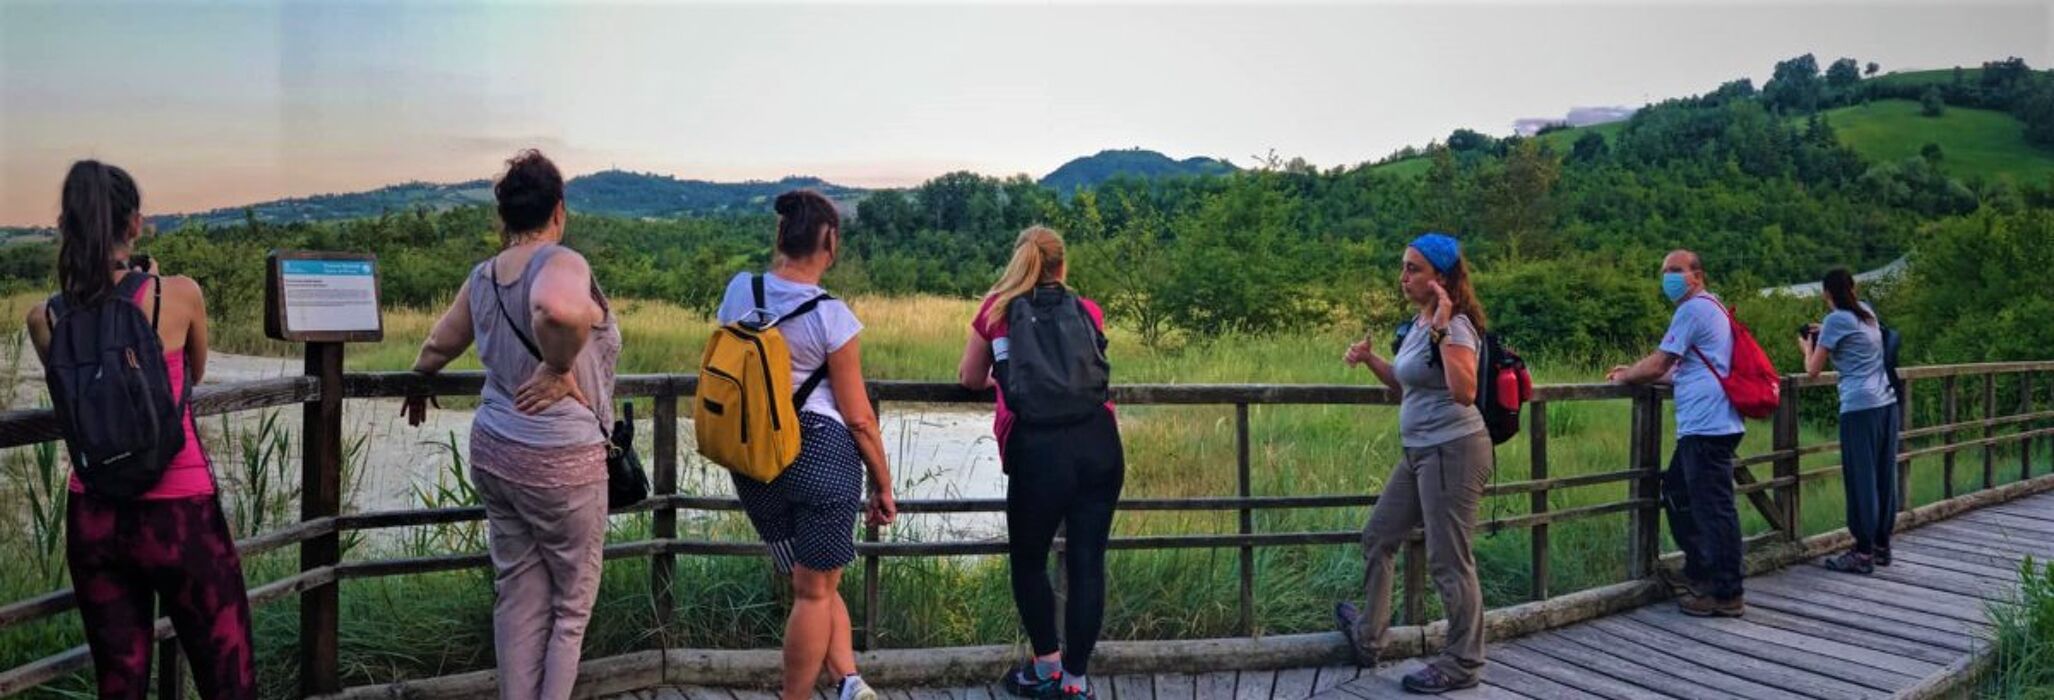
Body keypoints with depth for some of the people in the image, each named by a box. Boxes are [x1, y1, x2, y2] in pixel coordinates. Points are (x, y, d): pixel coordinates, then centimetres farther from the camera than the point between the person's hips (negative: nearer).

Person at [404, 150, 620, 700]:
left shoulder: (482, 278, 6)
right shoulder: (561, 263, -16)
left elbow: (438, 346, 22)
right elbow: (558, 309, -41)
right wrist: (559, 368, -23)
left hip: (494, 449, 7)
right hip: (560, 459, -7)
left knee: (518, 597, 15)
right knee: (572, 603, 10)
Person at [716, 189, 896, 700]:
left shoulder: (740, 290, 0)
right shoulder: (831, 316, -12)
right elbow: (857, 417, -6)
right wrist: (884, 484, 4)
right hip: (823, 451, -5)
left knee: (813, 582, 19)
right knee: (815, 590, 8)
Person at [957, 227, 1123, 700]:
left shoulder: (997, 310, 16)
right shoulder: (1088, 311, 18)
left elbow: (969, 378, 28)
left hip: (1038, 448, -2)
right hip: (1100, 443, 2)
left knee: (1028, 561, 17)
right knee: (1088, 563, 9)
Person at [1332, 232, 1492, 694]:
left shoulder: (1455, 326, -16)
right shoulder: (1418, 323, 11)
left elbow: (1464, 392, -31)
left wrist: (1443, 331, -30)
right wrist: (1370, 360, 9)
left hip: (1454, 451, -10)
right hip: (1420, 452, 10)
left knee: (1448, 560, -3)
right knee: (1377, 538, 17)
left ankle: (1462, 665, 11)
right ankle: (1368, 638, 32)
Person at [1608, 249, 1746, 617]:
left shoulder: (1694, 309, -10)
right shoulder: (1711, 308, 22)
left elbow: (1657, 366, -10)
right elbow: (1674, 367, 28)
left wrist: (1624, 377, 7)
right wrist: (1633, 370, 22)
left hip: (1706, 428, -11)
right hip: (1704, 426, 11)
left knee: (1714, 510, -6)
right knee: (1676, 494, 19)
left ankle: (1727, 596, -1)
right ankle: (1699, 573, 27)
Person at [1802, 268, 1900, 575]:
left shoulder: (1835, 320, -7)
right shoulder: (1866, 312, 13)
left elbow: (1813, 370, -1)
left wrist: (1807, 347, 16)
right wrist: (1824, 333, 29)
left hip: (1859, 408, -7)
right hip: (1887, 403, 7)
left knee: (1861, 479, -3)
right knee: (1884, 477, 11)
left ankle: (1863, 553, 0)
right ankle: (1882, 545, 19)